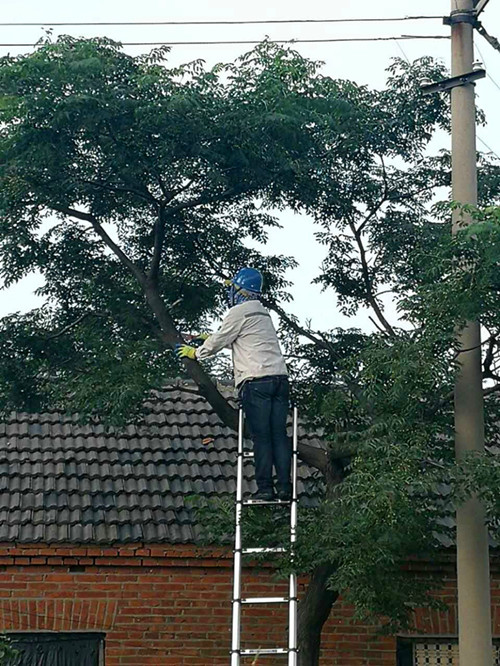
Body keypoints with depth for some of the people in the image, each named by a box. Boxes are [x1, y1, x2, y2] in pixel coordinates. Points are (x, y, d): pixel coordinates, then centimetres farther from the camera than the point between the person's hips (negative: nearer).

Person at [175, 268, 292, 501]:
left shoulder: (239, 312, -1)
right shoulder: (264, 314, 25)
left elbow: (219, 341, 4)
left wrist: (195, 352, 21)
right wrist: (210, 338, 45)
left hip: (256, 380, -7)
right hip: (280, 377, 7)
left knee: (261, 436, -6)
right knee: (279, 435, 3)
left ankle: (265, 488, -7)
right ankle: (285, 487, -1)